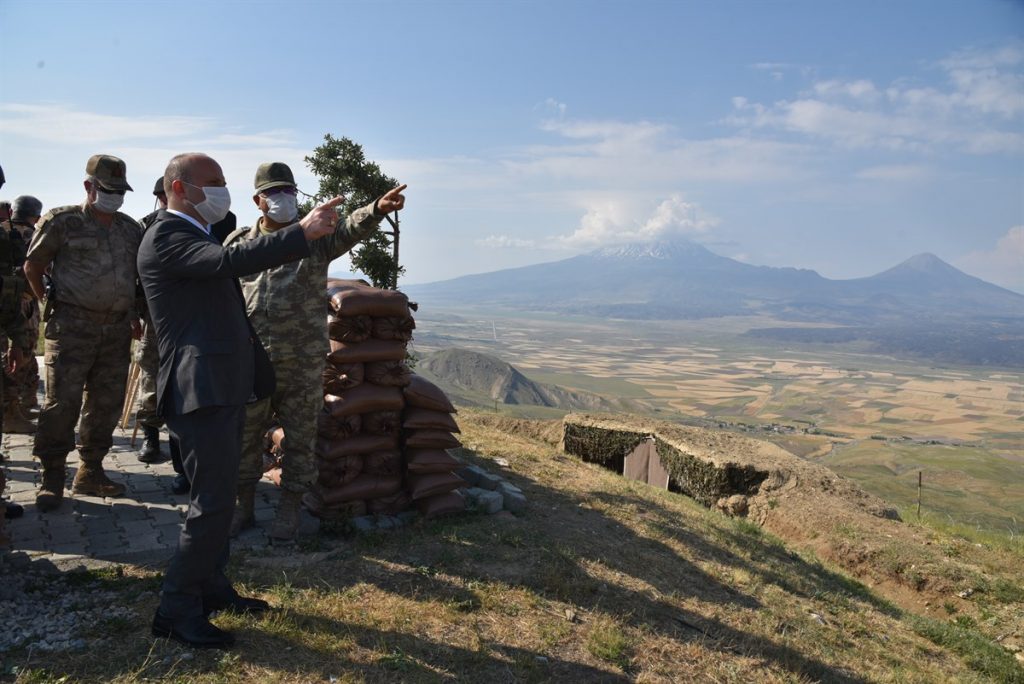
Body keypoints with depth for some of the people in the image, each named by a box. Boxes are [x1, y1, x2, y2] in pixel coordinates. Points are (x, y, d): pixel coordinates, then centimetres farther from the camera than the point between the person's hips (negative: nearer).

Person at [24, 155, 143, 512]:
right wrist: (52, 304, 2)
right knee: (62, 402, -6)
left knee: (106, 403, 8)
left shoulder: (131, 228, 12)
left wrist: (135, 314, 13)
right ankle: (52, 478, 6)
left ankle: (90, 472, 20)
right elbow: (33, 266, 5)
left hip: (117, 329, 5)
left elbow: (139, 274, 21)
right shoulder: (63, 221, -1)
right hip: (72, 327, -5)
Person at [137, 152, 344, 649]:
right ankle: (176, 610, 6)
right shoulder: (165, 237, -13)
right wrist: (303, 232, -30)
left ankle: (211, 587, 31)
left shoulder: (194, 237, 19)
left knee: (220, 495, 17)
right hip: (201, 391, -11)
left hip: (225, 387, 11)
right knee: (212, 504, -7)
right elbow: (231, 260, -29)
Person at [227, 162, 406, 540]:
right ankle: (244, 507, 28)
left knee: (300, 439, 7)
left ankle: (289, 510, 23)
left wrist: (378, 208, -41)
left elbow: (350, 228, -20)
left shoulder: (315, 237, 1)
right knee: (245, 437, 11)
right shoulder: (237, 243, 8)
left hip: (302, 363, -2)